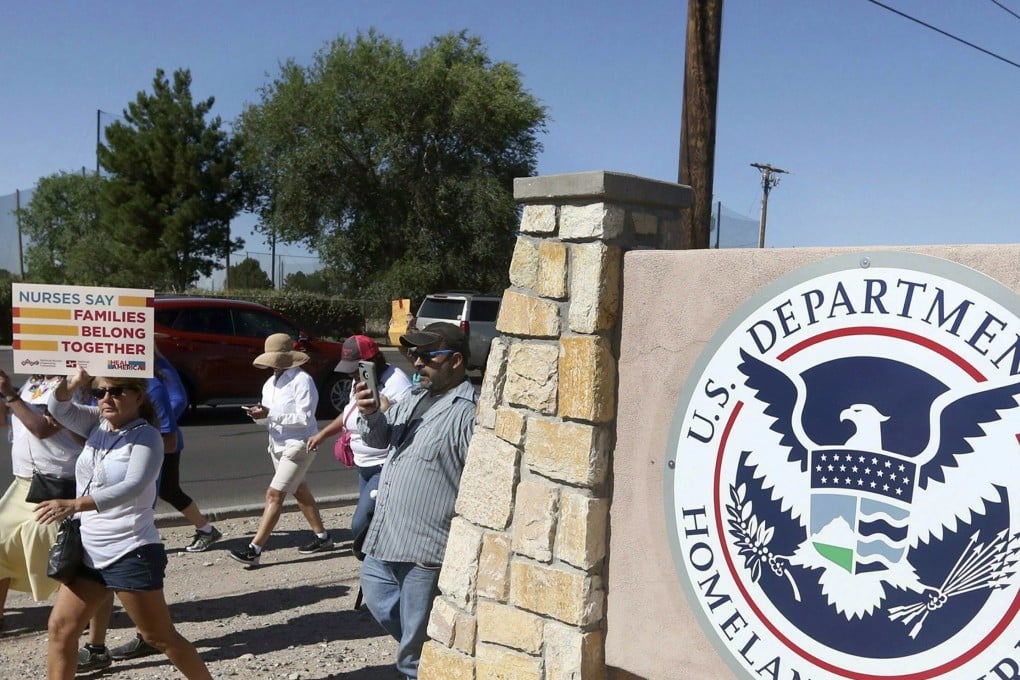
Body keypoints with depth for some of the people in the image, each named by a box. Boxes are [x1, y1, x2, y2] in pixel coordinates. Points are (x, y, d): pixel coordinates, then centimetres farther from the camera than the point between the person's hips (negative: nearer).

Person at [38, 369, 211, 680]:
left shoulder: (146, 436, -14)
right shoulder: (97, 423, 7)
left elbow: (132, 487, -27)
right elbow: (59, 409, -5)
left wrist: (74, 505, -39)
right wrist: (73, 382, -26)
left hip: (130, 554, -7)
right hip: (88, 551, 7)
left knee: (160, 637, 2)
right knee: (60, 628, 8)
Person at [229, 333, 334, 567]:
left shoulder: (302, 381, -15)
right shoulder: (270, 383, 11)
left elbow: (304, 418, -21)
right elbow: (269, 418, 13)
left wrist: (270, 414, -26)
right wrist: (259, 414, -11)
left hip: (299, 446, -9)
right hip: (278, 445, 9)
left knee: (275, 495, -12)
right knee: (299, 491, 18)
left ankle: (254, 550, -12)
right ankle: (322, 537, 32)